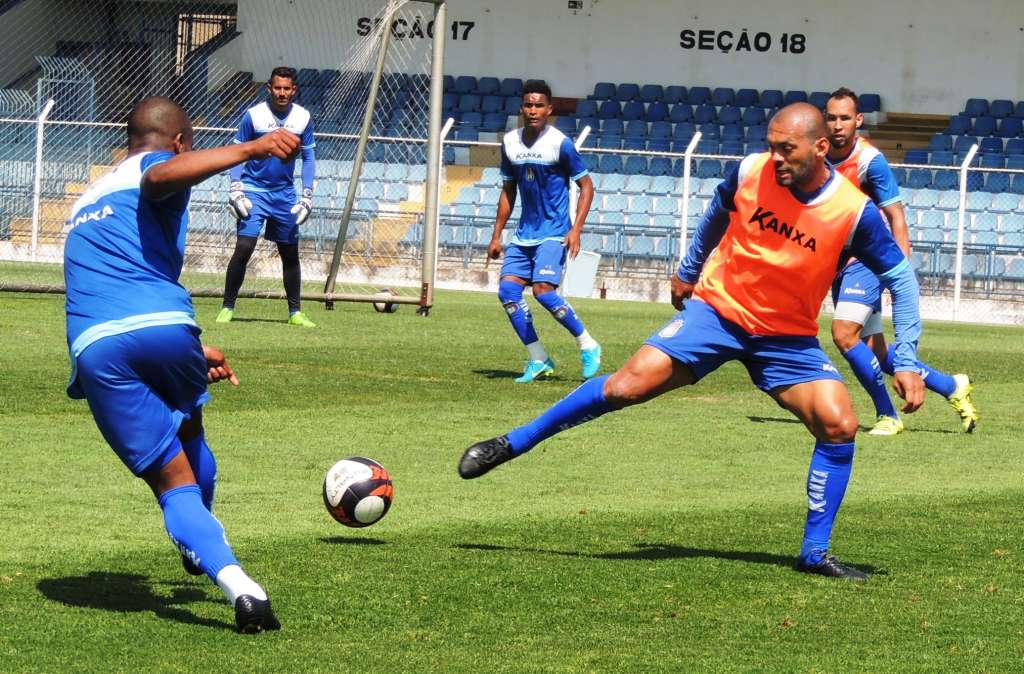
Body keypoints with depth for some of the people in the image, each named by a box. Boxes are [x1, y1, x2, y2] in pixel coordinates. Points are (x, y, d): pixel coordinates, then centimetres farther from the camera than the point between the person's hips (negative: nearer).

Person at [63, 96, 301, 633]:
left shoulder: (86, 204, 36)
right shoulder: (153, 167, 13)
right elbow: (162, 174, -16)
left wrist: (194, 355, 55)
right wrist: (250, 149, -23)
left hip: (94, 347, 4)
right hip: (164, 326, -4)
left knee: (174, 483, 5)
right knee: (188, 430, 30)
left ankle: (235, 581, -18)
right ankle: (201, 550, 50)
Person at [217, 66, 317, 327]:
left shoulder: (303, 117, -2)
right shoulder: (254, 115, -9)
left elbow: (308, 157, 7)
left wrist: (307, 195, 1)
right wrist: (235, 189, -10)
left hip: (285, 194, 3)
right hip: (254, 191, -3)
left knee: (290, 254, 8)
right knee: (244, 248, -14)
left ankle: (295, 312, 18)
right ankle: (227, 307, -5)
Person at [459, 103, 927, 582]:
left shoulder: (854, 211, -17)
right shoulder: (750, 172, -12)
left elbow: (901, 279, -5)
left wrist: (906, 364, -10)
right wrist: (689, 269, 24)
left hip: (787, 338, 0)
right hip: (718, 309, 0)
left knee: (839, 425, -17)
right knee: (629, 384, -16)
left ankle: (815, 552, -3)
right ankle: (513, 444, -3)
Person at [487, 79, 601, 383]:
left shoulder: (560, 143, -11)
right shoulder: (510, 142, 6)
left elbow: (586, 186, -5)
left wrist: (576, 229, -15)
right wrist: (496, 236, 14)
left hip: (553, 233, -6)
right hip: (524, 234, 6)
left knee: (543, 290, -20)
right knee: (508, 290, -5)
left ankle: (588, 347, -2)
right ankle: (538, 360, 4)